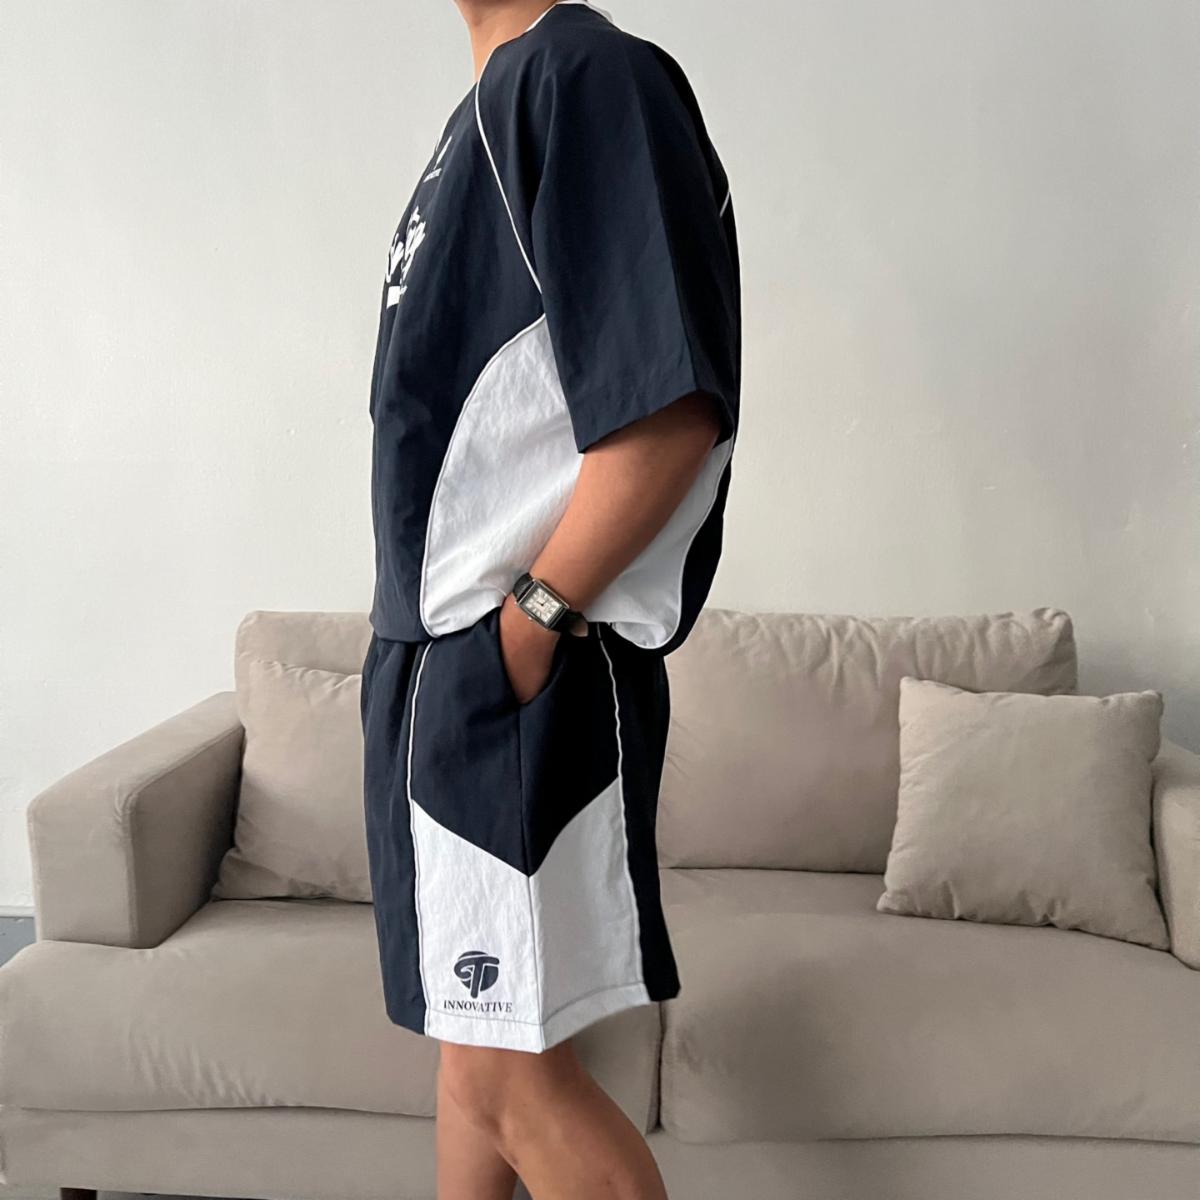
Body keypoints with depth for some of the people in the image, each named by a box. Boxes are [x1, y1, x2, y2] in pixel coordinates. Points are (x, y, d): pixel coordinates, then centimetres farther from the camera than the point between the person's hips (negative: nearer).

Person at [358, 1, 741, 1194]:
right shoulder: (489, 103, 18)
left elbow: (670, 411, -22)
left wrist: (532, 617, -17)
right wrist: (410, 613, 14)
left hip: (520, 673, -9)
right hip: (435, 651, 9)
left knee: (515, 1070, 1)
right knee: (472, 1039, 19)